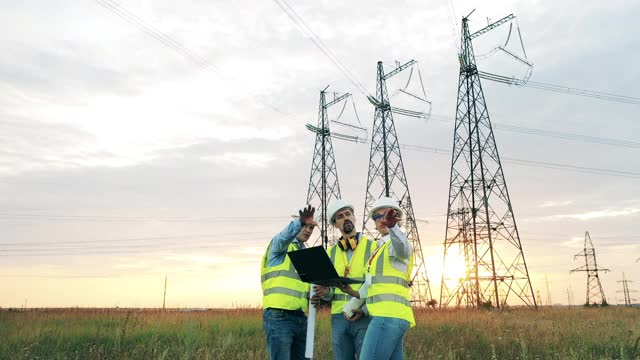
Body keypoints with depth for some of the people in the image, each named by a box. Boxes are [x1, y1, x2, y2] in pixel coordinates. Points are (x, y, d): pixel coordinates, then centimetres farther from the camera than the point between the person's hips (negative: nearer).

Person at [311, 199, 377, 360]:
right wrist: (325, 292, -9)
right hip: (339, 317, 4)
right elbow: (329, 287, 14)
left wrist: (365, 309, -16)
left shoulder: (371, 246, 1)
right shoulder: (331, 252, 13)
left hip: (366, 316, -4)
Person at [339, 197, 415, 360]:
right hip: (390, 316, 10)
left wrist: (392, 225, -51)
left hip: (389, 316, -10)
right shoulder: (381, 248, 26)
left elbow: (402, 246, -31)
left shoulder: (395, 244, -4)